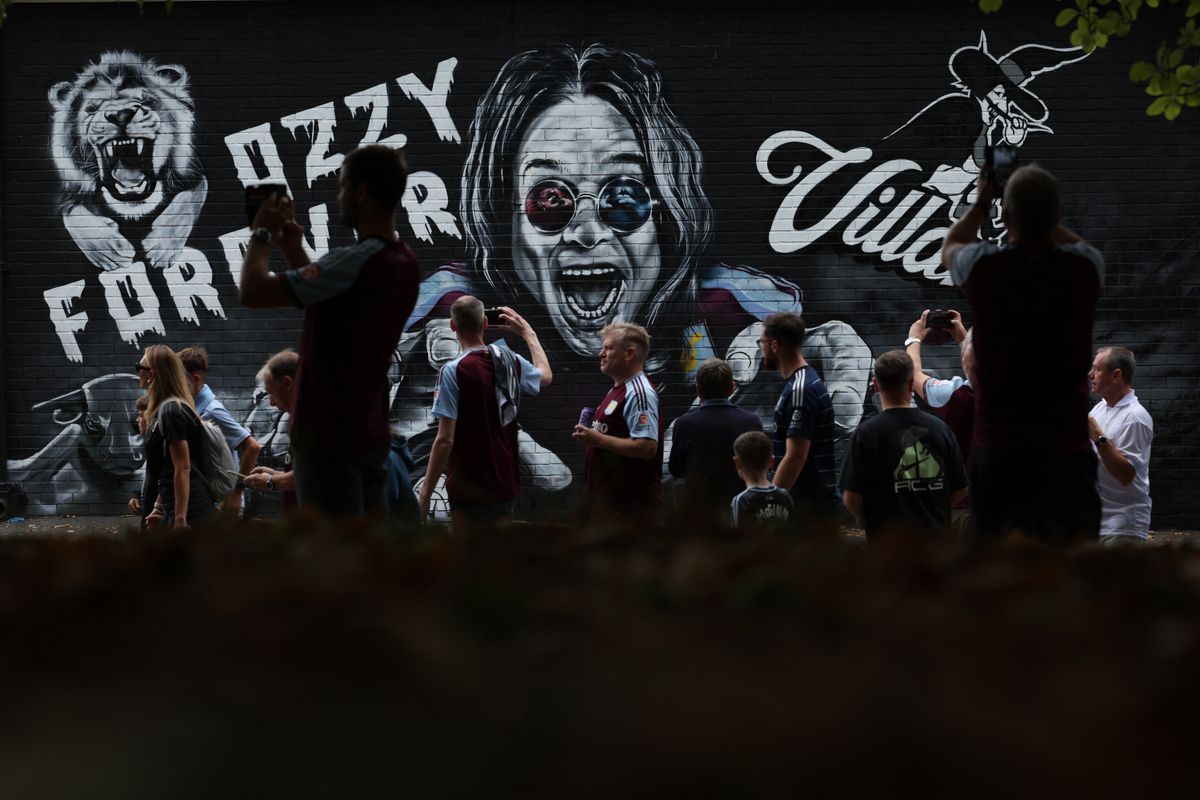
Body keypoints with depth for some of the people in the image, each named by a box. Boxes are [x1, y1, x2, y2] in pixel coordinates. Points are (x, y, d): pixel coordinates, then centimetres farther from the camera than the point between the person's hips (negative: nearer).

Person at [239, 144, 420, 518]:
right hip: (370, 432, 9)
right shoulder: (404, 265, 9)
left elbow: (253, 293, -19)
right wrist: (294, 250, 19)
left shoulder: (355, 262, -20)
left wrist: (261, 235, -2)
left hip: (330, 432, -9)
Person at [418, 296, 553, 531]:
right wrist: (527, 332, 36)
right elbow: (546, 376, 26)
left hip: (469, 491, -7)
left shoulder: (453, 371, -17)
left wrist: (425, 493, -13)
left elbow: (445, 440, -19)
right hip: (506, 485, 7)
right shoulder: (510, 361, 2)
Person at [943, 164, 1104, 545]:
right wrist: (1044, 212, 28)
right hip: (1067, 445, 0)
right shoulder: (1084, 268, -6)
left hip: (996, 445, 0)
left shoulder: (983, 266, -8)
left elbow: (949, 246, 20)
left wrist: (981, 203, 32)